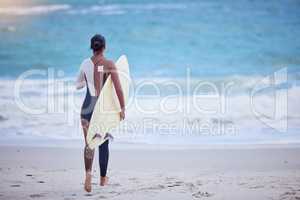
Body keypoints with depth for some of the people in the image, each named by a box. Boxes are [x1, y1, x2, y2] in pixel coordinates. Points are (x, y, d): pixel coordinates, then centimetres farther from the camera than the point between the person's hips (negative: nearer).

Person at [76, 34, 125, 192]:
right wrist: (122, 108, -5)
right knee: (103, 143, 15)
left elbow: (78, 85, 13)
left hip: (88, 105, 1)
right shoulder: (109, 64, -8)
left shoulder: (85, 63, 1)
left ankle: (88, 173, -24)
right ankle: (103, 178, 27)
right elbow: (118, 88, -13)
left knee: (89, 143, 3)